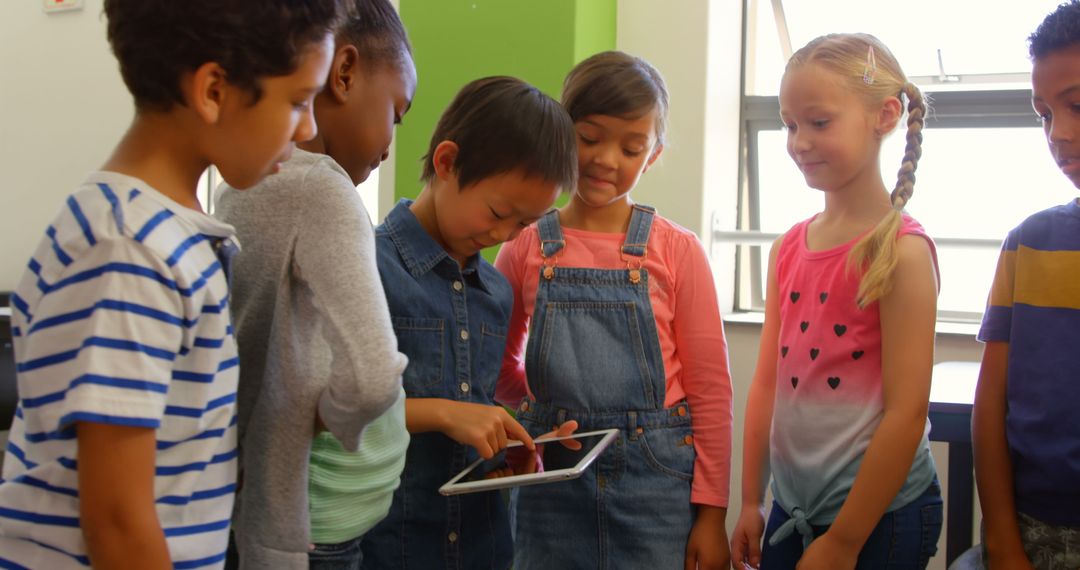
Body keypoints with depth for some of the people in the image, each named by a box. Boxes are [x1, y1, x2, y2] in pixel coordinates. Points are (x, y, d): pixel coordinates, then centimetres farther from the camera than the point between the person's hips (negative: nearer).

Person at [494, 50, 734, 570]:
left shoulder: (676, 250, -3)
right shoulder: (525, 249, 2)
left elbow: (710, 388, -1)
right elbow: (503, 363, 14)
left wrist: (711, 513, -3)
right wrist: (544, 418, -2)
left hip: (656, 480, -1)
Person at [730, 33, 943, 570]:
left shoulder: (902, 250, -14)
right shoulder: (788, 249, 4)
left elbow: (906, 413, -16)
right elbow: (768, 383, 10)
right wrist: (750, 503, 9)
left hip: (879, 517, -6)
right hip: (791, 512, 6)